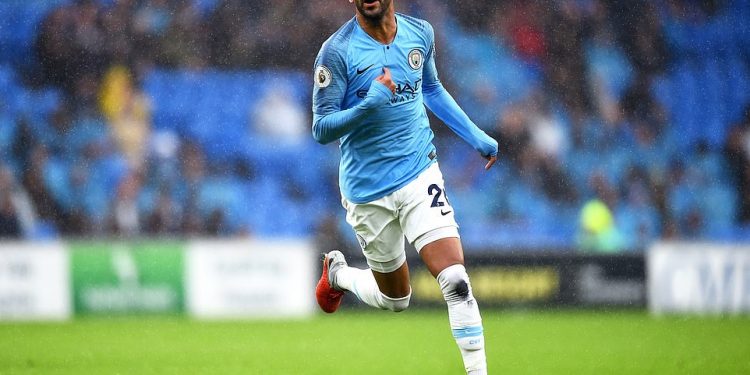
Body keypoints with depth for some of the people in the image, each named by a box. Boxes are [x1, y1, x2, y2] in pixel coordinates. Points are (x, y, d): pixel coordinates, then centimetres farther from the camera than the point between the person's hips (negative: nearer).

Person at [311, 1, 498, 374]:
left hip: (419, 174, 2)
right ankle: (337, 273, 43)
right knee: (395, 299, 13)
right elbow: (321, 130, -13)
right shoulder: (337, 51, -12)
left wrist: (475, 135, 16)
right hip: (368, 190, -2)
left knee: (456, 282, -17)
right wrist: (368, 106, -29)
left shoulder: (420, 33, 2)